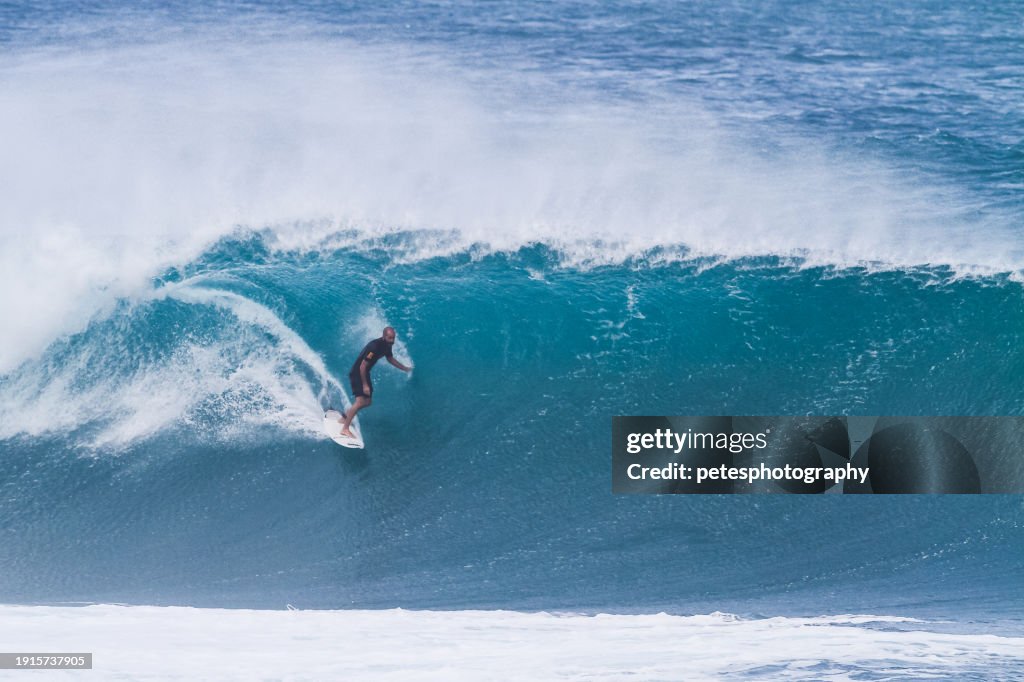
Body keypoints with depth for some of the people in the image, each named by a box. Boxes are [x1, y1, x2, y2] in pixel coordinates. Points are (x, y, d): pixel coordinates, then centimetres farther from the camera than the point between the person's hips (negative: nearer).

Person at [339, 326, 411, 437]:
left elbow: (390, 359, 20)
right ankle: (345, 429, -18)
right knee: (360, 401, -19)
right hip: (357, 373, -9)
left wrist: (405, 369, 23)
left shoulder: (387, 346, -2)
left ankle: (345, 418, 30)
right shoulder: (374, 347, -30)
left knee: (367, 402, 14)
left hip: (365, 373, 9)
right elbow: (362, 366, -28)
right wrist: (364, 385, -25)